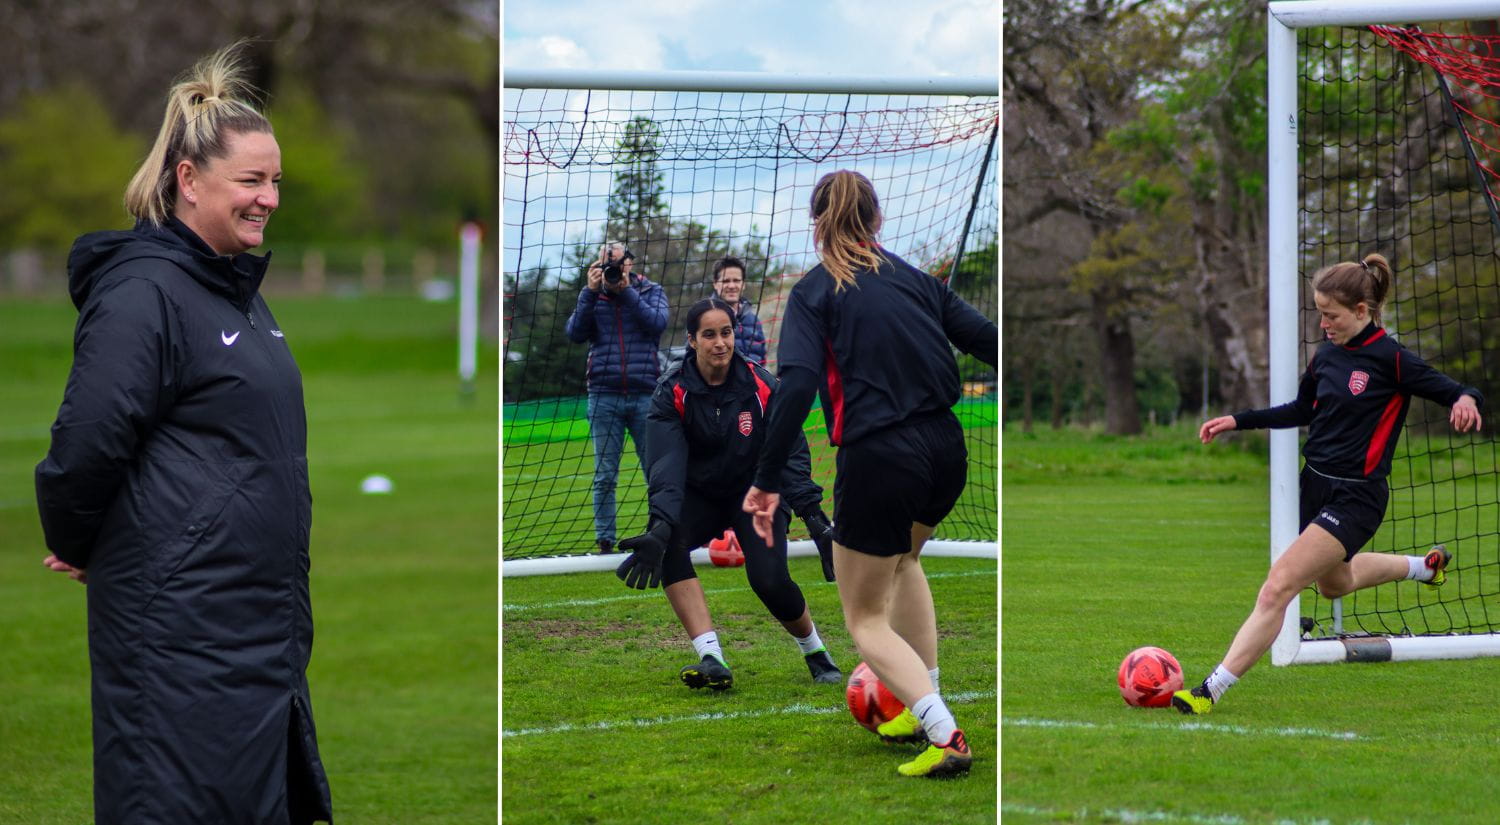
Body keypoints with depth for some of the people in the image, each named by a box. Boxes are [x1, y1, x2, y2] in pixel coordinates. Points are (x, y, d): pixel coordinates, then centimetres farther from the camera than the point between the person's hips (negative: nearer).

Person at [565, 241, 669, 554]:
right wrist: (591, 291, -10)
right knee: (604, 476, 1)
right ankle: (604, 542, 4)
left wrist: (626, 290, -13)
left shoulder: (651, 292, 8)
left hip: (645, 395, -1)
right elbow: (575, 333, -3)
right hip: (604, 396, 1)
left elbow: (657, 323, -10)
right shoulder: (592, 296, 10)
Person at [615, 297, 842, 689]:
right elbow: (667, 464, -27)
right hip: (699, 496, 1)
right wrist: (660, 527, -44)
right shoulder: (672, 391, -16)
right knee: (668, 545, -31)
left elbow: (791, 453, -16)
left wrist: (815, 517, -30)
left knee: (770, 580, -23)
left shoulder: (761, 386, -15)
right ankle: (712, 660, -33)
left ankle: (817, 654, 8)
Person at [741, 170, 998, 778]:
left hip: (878, 456, -5)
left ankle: (945, 736, -7)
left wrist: (768, 480, -14)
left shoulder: (814, 292, -2)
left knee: (866, 618, 11)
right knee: (902, 560, 35)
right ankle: (923, 709, 34)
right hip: (946, 451, 5)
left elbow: (797, 386, -15)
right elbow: (987, 340, 7)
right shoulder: (915, 278, 11)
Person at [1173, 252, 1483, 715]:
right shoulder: (1326, 354, 5)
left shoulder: (1391, 359, -15)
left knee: (1278, 586, -19)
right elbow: (1302, 410, 21)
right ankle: (1424, 565, 55)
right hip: (1315, 485, 9)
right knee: (1333, 583, 31)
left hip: (1356, 498, -9)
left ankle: (1211, 692, -19)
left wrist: (1466, 399, -35)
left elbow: (1452, 390, -11)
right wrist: (1238, 421, 14)